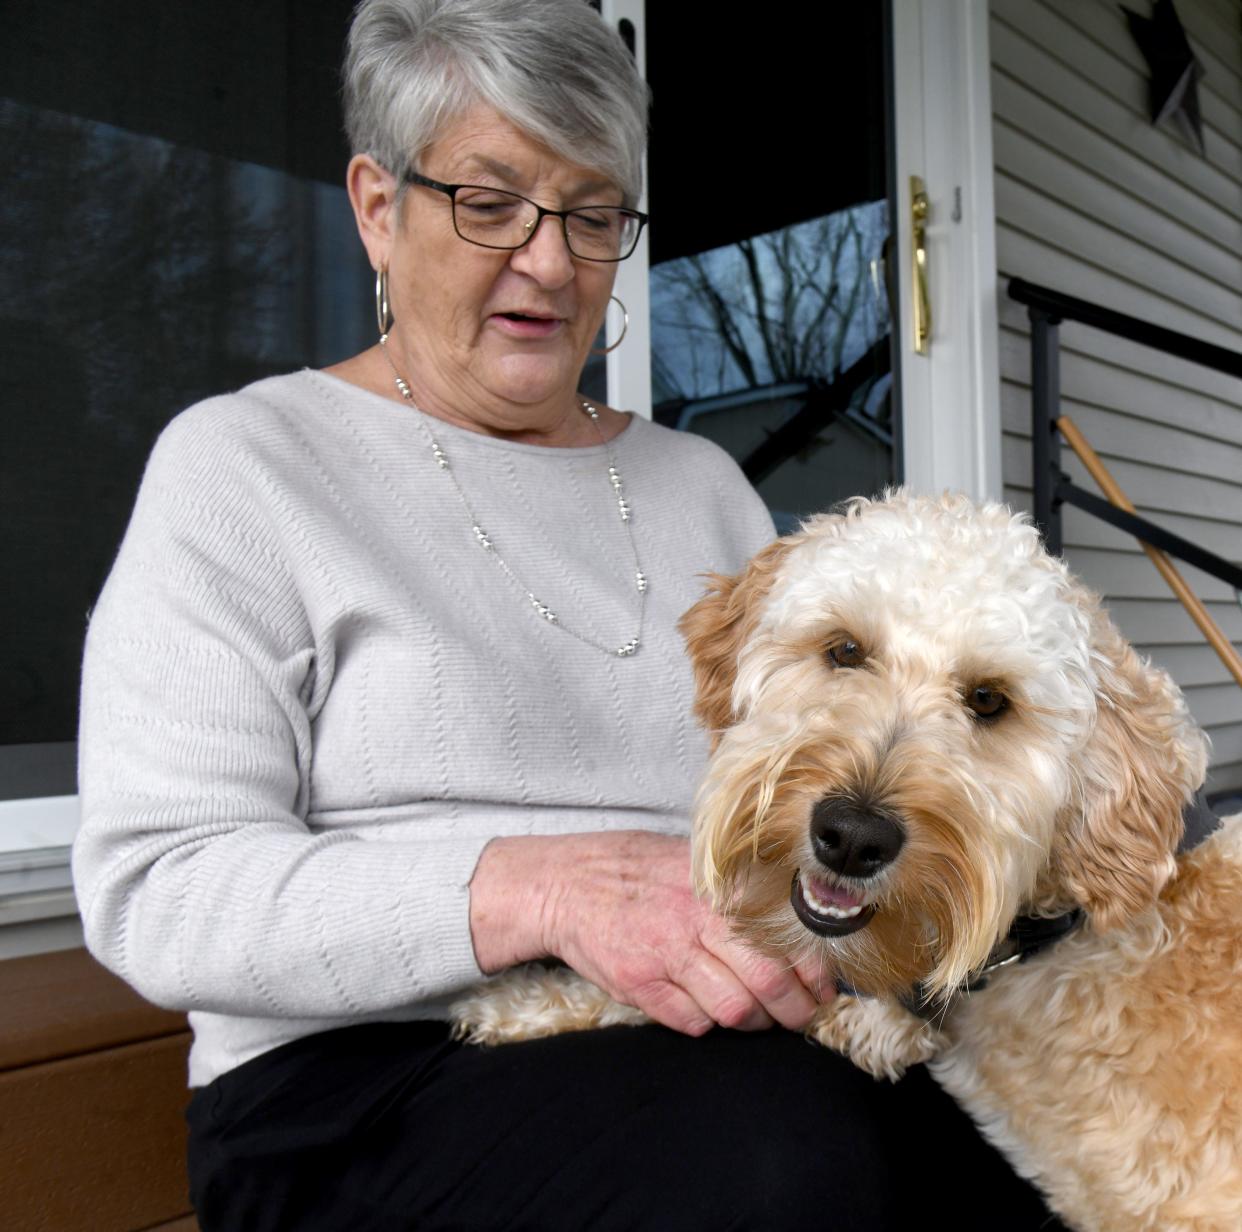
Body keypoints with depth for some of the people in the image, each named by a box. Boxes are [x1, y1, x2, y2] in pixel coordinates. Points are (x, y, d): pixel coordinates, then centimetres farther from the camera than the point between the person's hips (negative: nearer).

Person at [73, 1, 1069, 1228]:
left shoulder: (701, 483, 15)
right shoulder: (245, 462, -1)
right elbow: (157, 888, -10)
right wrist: (546, 886, -24)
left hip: (730, 1029, 5)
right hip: (364, 1081, -4)